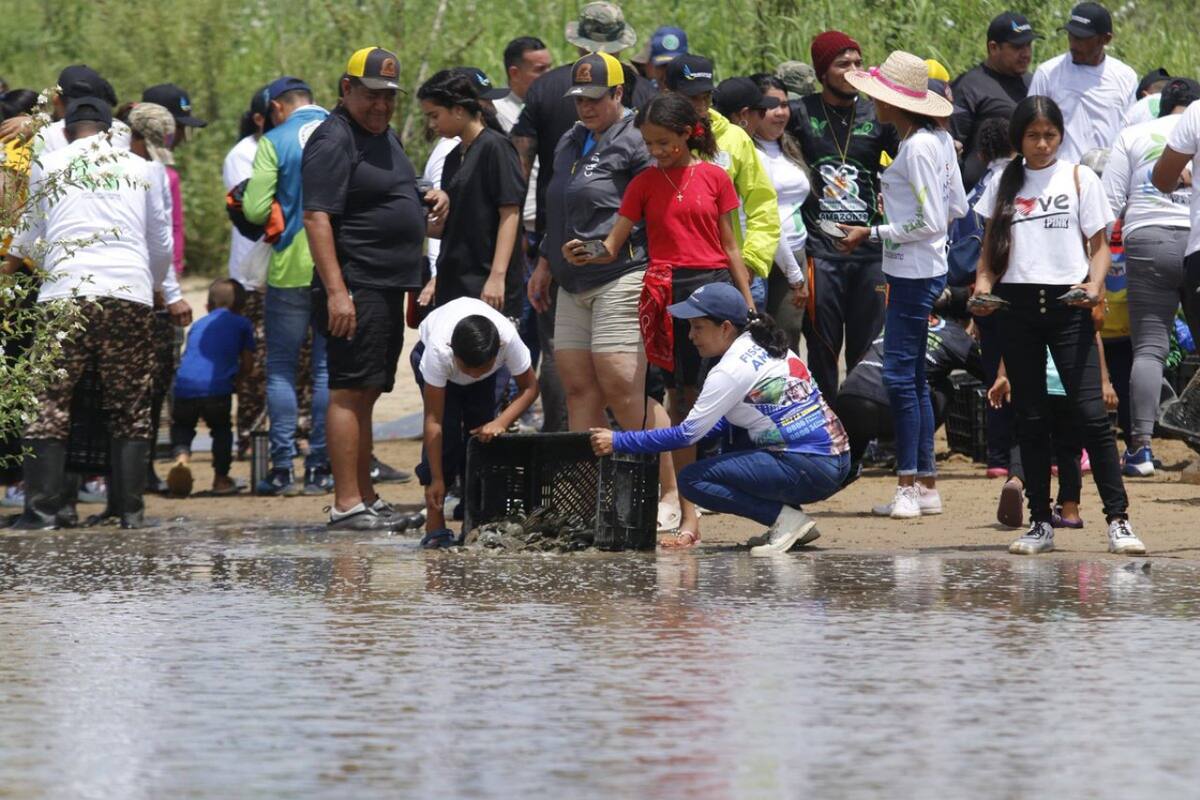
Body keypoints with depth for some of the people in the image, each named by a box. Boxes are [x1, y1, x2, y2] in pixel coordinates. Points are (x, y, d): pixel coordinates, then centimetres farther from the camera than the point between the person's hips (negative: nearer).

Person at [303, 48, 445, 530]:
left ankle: (366, 497, 19)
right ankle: (346, 505, -14)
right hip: (355, 289, -10)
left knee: (366, 395, 14)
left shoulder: (386, 136, 19)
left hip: (388, 288, 10)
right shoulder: (334, 141, -12)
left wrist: (429, 200, 12)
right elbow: (317, 217, -19)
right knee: (349, 392, -11)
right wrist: (336, 291, -26)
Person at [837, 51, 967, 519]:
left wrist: (873, 234, -14)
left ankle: (909, 486, -8)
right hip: (917, 271, 10)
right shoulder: (939, 140, 10)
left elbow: (932, 221, -20)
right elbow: (957, 208, 16)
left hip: (915, 275, -10)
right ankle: (926, 485, 16)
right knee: (913, 378, 13)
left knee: (899, 375, -9)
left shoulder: (917, 149, -18)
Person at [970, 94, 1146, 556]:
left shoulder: (1079, 179, 6)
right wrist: (983, 285, -4)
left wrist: (1094, 284, -13)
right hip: (1017, 306, 3)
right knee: (1030, 418, 5)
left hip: (1067, 306, -3)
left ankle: (1118, 520, -9)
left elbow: (1099, 244, 5)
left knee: (1091, 411, -10)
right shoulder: (1005, 184, 12)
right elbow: (992, 246, 15)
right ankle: (1040, 523, 11)